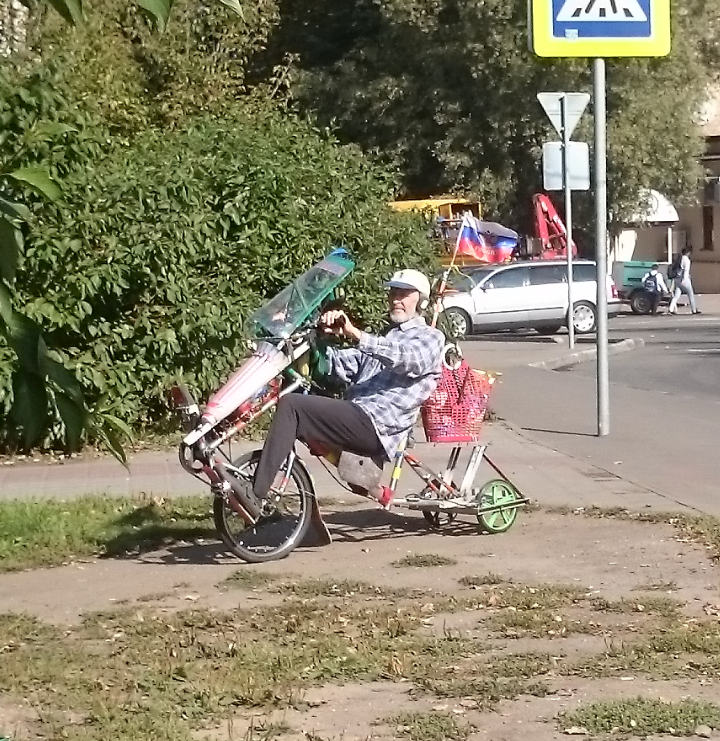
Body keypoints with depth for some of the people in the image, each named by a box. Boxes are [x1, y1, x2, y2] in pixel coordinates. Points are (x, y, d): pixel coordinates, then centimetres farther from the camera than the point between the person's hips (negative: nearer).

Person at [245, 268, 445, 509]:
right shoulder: (385, 340, 33)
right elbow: (343, 364, 17)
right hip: (356, 419, 9)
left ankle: (254, 495, -28)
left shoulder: (431, 338, 6)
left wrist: (355, 335, -33)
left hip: (375, 427, -9)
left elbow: (407, 358, -19)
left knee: (290, 405, -21)